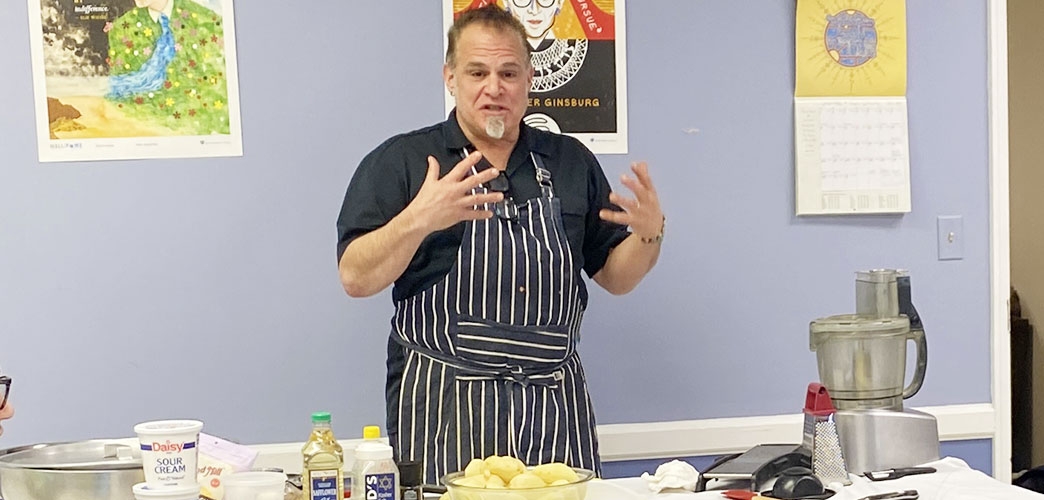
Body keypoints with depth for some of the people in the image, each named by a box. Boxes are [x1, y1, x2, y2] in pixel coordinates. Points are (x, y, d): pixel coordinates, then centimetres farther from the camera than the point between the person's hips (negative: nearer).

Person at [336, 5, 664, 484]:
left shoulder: (571, 161, 11)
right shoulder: (399, 161, 0)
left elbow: (615, 276, 13)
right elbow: (355, 279, -8)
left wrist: (649, 234, -8)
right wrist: (418, 219, -24)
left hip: (555, 405, 3)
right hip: (442, 409, -3)